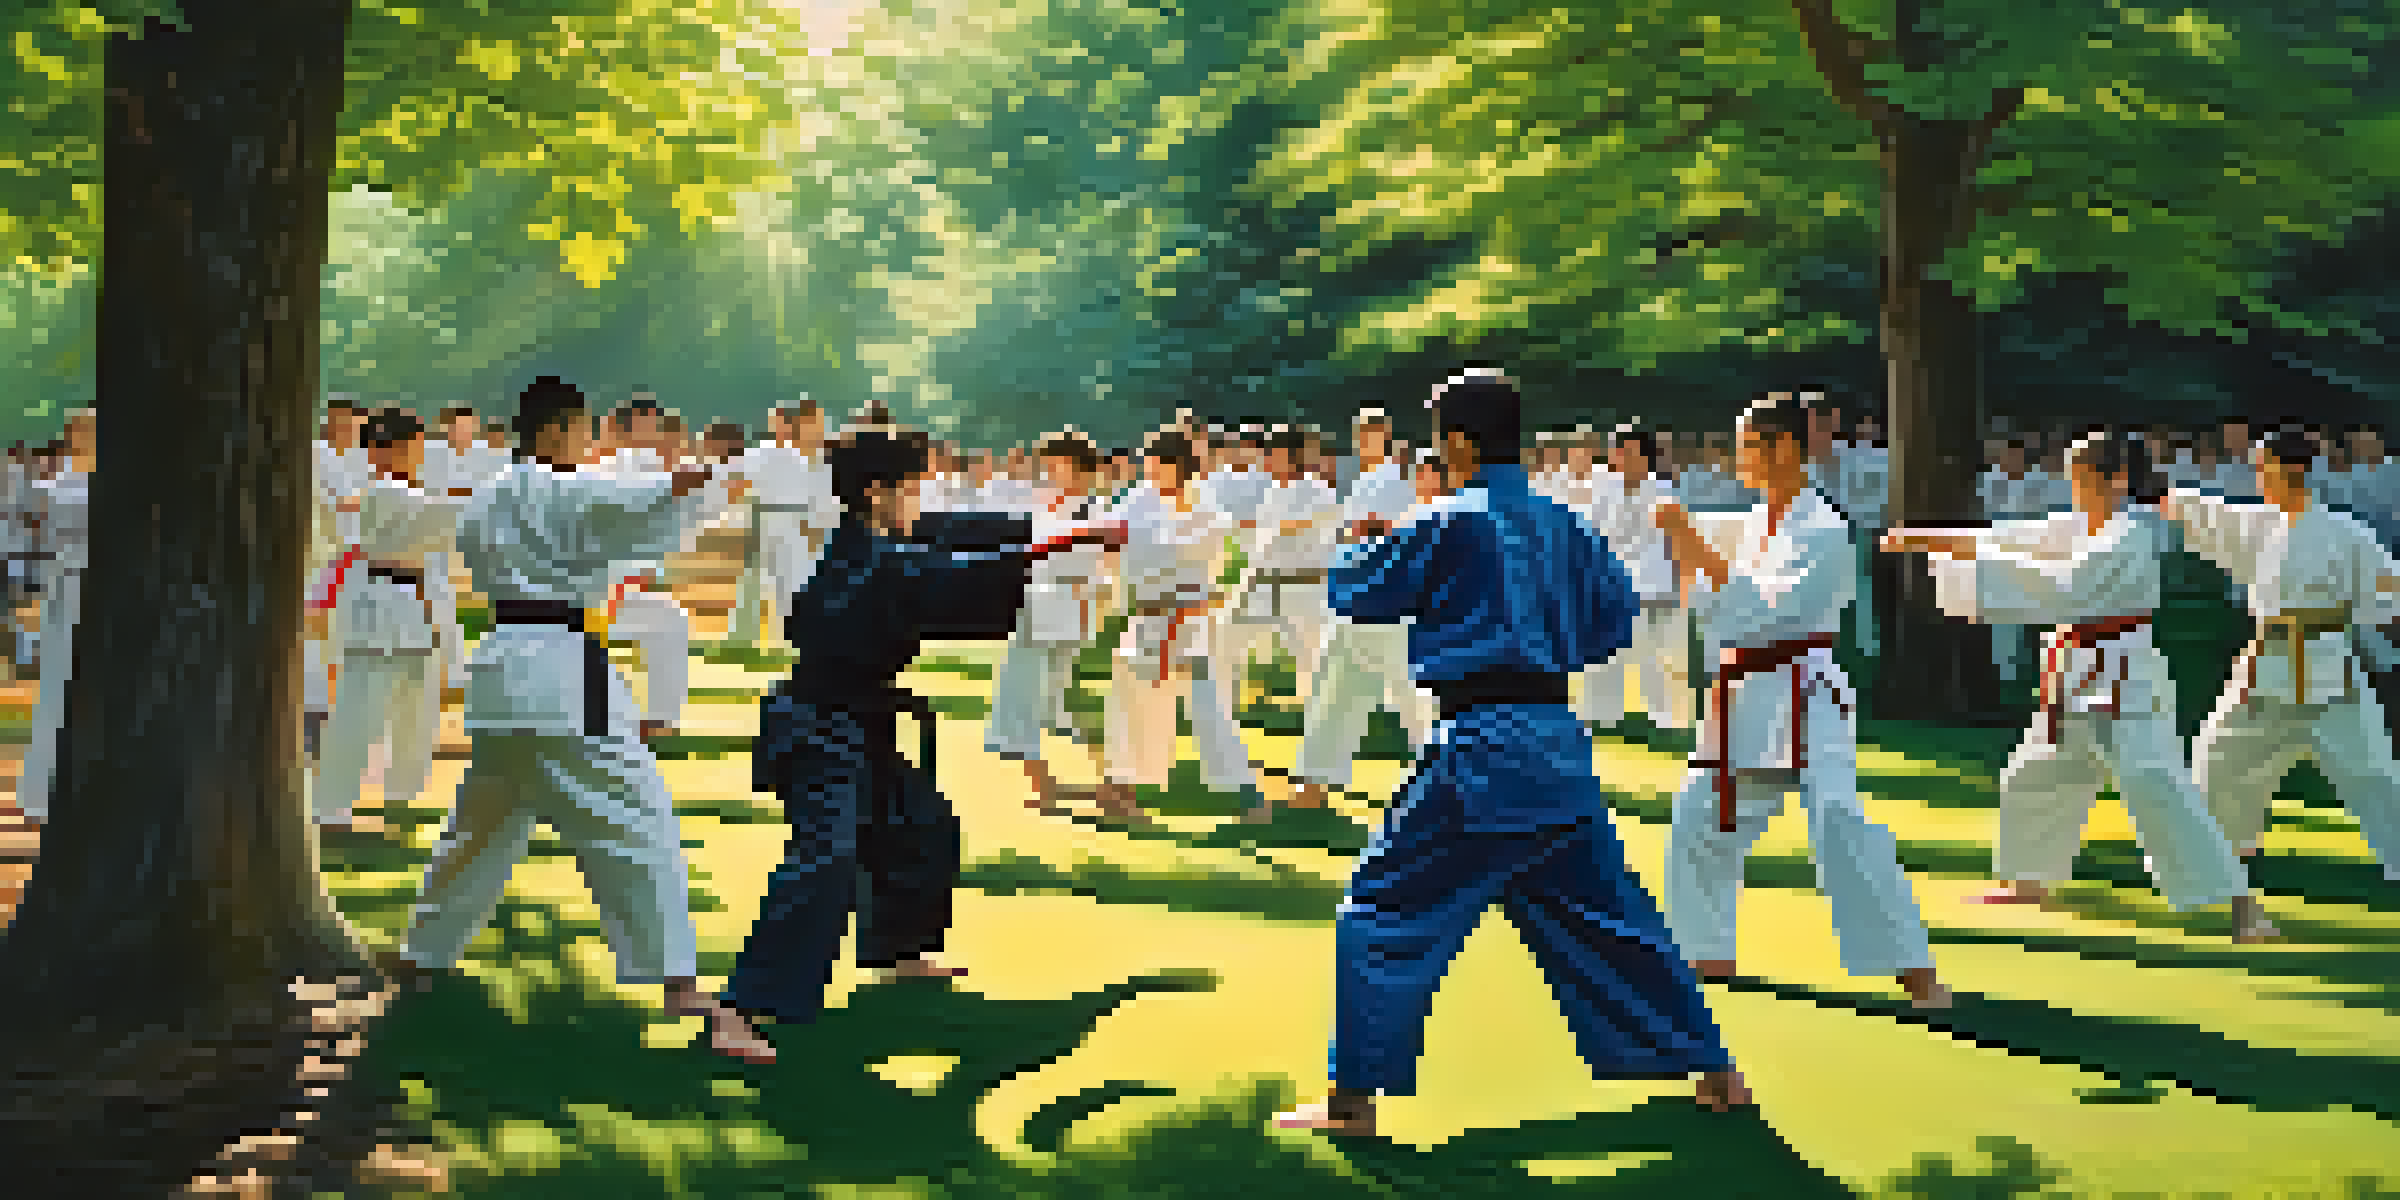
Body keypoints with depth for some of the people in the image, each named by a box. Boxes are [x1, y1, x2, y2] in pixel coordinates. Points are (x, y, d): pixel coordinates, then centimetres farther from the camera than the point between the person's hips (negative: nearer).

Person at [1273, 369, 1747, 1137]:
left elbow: (1358, 595, 1)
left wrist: (1364, 547, 20)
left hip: (1484, 754, -7)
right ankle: (1713, 1069, 26)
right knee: (1605, 912, 19)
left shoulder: (1449, 523, -9)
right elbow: (1612, 617, 19)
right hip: (1560, 748, 7)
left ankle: (1353, 1098, 1)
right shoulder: (1562, 525, 9)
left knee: (1384, 910, 1)